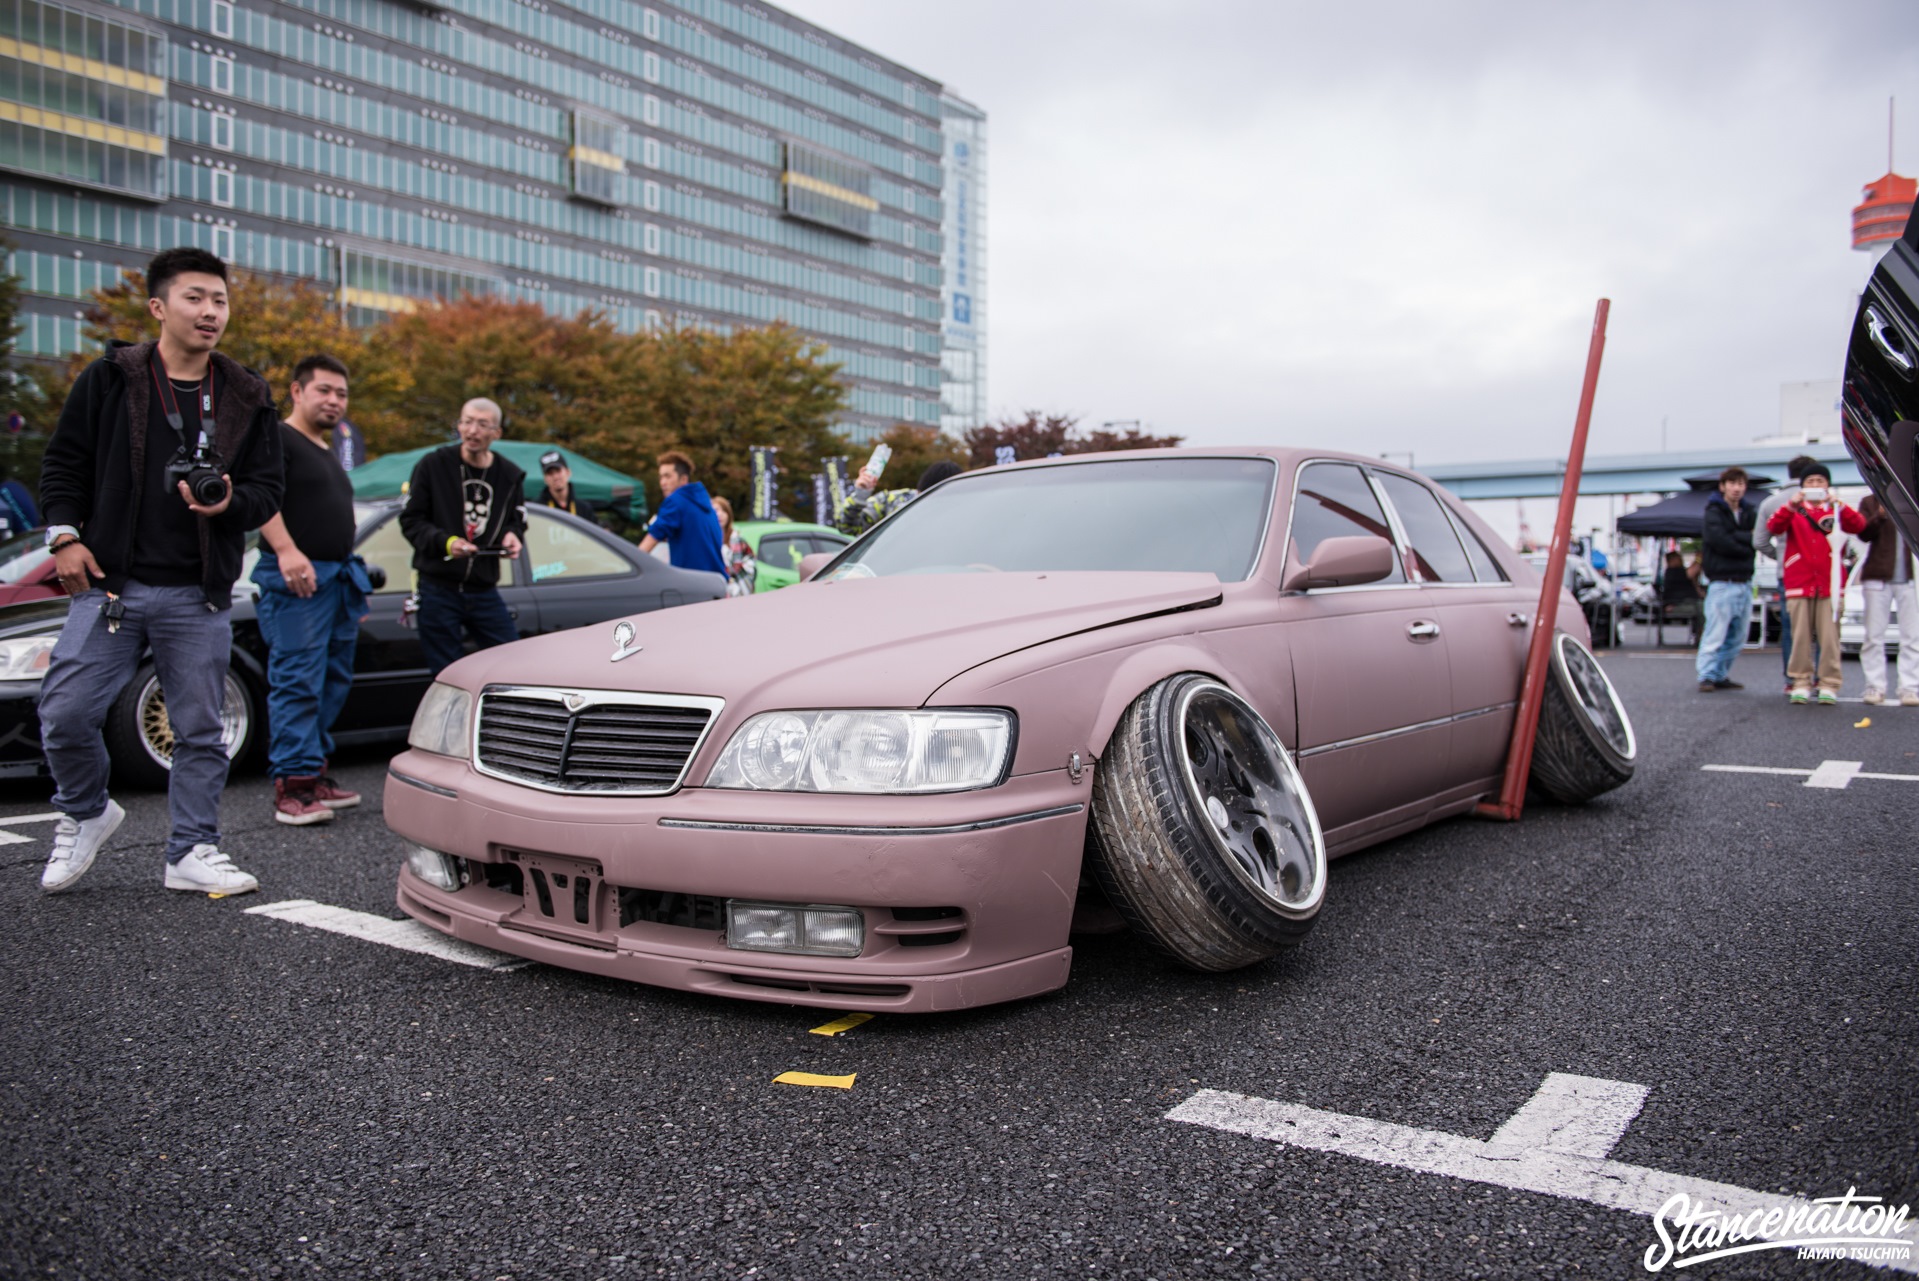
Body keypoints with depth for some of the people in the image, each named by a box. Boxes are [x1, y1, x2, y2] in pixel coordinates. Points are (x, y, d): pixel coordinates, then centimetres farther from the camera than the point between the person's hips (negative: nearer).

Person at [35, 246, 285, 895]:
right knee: (65, 714, -3)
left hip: (199, 597, 1)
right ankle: (85, 814, 25)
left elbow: (268, 489, 8)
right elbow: (63, 463, 8)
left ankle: (193, 852, 16)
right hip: (109, 585, -1)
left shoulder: (246, 398, 8)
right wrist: (66, 535, -4)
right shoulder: (108, 379, 4)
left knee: (200, 731, 4)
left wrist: (229, 502, -14)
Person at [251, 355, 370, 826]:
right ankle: (293, 786, -11)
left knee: (333, 683, 10)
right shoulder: (278, 439, -3)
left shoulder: (328, 453, 25)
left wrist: (355, 582, 29)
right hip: (296, 577, -9)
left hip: (339, 577, 10)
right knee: (298, 683, -11)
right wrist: (286, 551, -30)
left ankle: (315, 774, 17)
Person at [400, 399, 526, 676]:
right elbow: (411, 520, -2)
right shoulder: (432, 465, -4)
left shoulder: (510, 476, 6)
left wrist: (511, 536, -6)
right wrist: (445, 541, -20)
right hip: (438, 590, -3)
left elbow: (517, 522, 18)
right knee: (447, 678, 2)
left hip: (485, 591, 3)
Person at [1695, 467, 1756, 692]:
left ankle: (1721, 674, 16)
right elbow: (1720, 541, -15)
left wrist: (1738, 538, -11)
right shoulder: (1714, 512, -2)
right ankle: (1707, 676, -6)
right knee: (1715, 632, -10)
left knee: (1737, 635, 8)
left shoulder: (1750, 512, 15)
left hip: (1745, 582, 6)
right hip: (1722, 582, -6)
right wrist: (1747, 540, -5)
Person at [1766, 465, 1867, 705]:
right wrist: (1792, 505, -22)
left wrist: (1838, 505, -21)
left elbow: (1858, 525, -6)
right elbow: (1774, 527, -7)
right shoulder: (1794, 511, 13)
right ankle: (1801, 684, 3)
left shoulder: (1837, 511, 13)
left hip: (1830, 584, 0)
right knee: (1800, 637, -2)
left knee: (1830, 637, -5)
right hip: (1799, 583, 0)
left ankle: (1829, 686, -2)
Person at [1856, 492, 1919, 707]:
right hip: (1877, 577, 0)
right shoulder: (1870, 502, 9)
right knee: (1874, 635, 0)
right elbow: (1864, 534, -1)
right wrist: (1880, 516, -18)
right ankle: (1875, 687, 5)